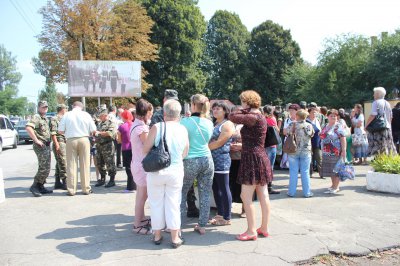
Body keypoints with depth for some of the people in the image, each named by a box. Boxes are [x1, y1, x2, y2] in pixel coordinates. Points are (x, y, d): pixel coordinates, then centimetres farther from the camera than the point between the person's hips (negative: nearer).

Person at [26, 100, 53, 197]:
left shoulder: (46, 118, 18)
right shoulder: (36, 117, -11)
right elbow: (28, 127, -28)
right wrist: (36, 140, -24)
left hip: (47, 146, 9)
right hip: (40, 146, -9)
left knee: (46, 169, 11)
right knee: (43, 168, -11)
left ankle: (41, 187, 19)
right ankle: (34, 186, -1)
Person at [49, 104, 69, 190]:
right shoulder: (54, 119, -6)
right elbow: (53, 133, -13)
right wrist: (56, 144, -19)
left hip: (65, 143, 9)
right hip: (59, 143, -9)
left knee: (59, 164, 11)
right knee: (63, 164, -9)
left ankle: (58, 183, 16)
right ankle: (65, 183, -7)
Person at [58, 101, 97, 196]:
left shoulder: (67, 115, 1)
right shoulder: (86, 114, 1)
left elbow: (60, 131, -1)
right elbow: (93, 130, -1)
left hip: (71, 140, 0)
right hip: (84, 140, 0)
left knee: (71, 165, 5)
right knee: (85, 165, 6)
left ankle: (71, 190, 7)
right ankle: (86, 189, 12)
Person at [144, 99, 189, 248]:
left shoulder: (157, 127, -11)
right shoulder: (183, 130, -2)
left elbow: (145, 149, -9)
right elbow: (184, 154, 4)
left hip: (156, 171, -1)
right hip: (176, 171, 2)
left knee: (156, 204, 12)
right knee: (173, 204, 10)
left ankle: (157, 236, 25)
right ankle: (175, 238, 16)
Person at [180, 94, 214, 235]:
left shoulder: (186, 121, -8)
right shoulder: (209, 123, 6)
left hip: (190, 161, -4)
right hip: (207, 160, 4)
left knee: (181, 192, 9)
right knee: (205, 194, 8)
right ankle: (202, 226, 16)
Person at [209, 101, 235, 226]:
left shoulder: (227, 124, -7)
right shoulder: (213, 124, 19)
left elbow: (219, 142, -14)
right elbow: (208, 140, 22)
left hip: (221, 160, -8)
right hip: (212, 160, 8)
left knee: (224, 189, -3)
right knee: (216, 188, 12)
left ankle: (227, 218, 5)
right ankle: (220, 214, 22)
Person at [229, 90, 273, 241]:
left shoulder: (253, 117, -17)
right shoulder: (260, 117, 14)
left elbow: (232, 117, -17)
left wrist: (244, 110, -1)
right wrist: (242, 146, 27)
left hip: (253, 159, -10)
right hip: (260, 157, 10)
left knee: (246, 196, -3)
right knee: (263, 196, 12)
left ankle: (251, 231, 4)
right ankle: (264, 228, 21)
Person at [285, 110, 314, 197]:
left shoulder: (293, 124, -9)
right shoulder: (309, 125, -4)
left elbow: (286, 133, 2)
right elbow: (312, 135, 11)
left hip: (293, 151, -1)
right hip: (306, 151, 1)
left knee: (293, 172, 5)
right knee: (305, 172, 6)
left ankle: (292, 192, 11)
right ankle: (307, 192, 11)